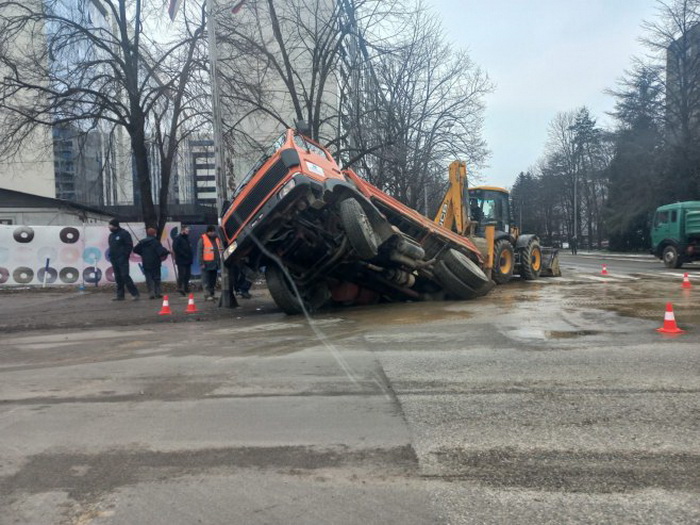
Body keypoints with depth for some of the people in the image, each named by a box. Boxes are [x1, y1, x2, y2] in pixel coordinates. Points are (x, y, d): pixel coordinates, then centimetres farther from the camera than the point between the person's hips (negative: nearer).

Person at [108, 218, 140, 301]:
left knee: (125, 276, -14)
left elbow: (129, 245, -10)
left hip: (122, 259, -8)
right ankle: (120, 295, 12)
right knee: (118, 278, 8)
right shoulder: (111, 235, 18)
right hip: (114, 260, 8)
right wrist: (111, 256, 12)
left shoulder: (124, 233, -5)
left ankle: (135, 293, -12)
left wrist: (125, 255, -14)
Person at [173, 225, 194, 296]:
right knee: (182, 274, -12)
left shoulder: (187, 238, 19)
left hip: (188, 260, 8)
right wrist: (184, 255, -20)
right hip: (181, 261, -8)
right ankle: (180, 288, -12)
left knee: (187, 275, 11)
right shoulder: (178, 239, -7)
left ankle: (186, 288, 21)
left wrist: (191, 257, 11)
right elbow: (175, 248, -18)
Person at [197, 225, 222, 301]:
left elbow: (220, 250, 19)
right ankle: (207, 295, -9)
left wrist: (219, 261, 13)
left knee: (213, 280, 12)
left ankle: (212, 294, 20)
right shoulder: (202, 239, -4)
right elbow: (199, 252, -7)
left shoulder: (217, 238, 14)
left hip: (215, 263, 6)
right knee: (206, 281, -8)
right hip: (206, 264, -6)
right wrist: (201, 263, -14)